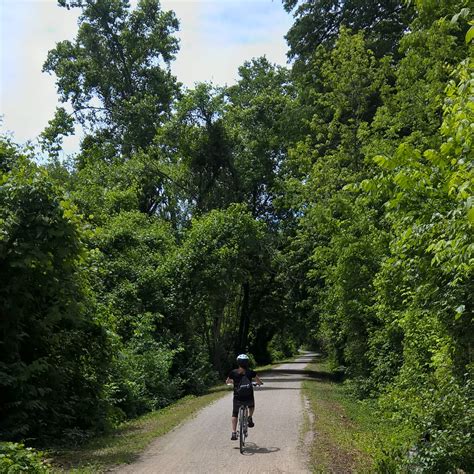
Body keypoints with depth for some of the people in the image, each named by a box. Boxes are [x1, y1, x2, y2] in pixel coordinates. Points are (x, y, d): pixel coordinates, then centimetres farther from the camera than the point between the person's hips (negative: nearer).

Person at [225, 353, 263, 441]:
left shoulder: (233, 372, -4)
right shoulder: (251, 372, -7)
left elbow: (227, 382, 11)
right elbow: (260, 382, 1)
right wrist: (258, 383, 24)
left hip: (237, 398, 0)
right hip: (249, 398, 0)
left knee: (234, 414, 17)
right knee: (251, 406, 34)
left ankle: (233, 433, 6)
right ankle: (250, 417, 11)